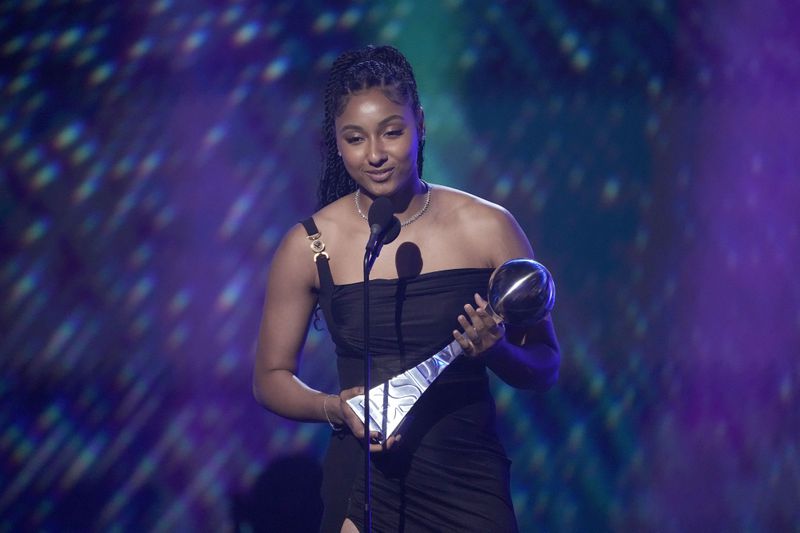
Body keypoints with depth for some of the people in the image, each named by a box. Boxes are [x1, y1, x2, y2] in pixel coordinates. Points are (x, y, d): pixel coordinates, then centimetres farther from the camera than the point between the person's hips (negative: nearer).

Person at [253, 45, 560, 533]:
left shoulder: (487, 228, -3)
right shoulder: (309, 245, -3)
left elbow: (546, 368, 2)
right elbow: (271, 378, 5)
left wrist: (496, 351, -19)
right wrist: (336, 409, -14)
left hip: (471, 486, 0)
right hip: (364, 487, 0)